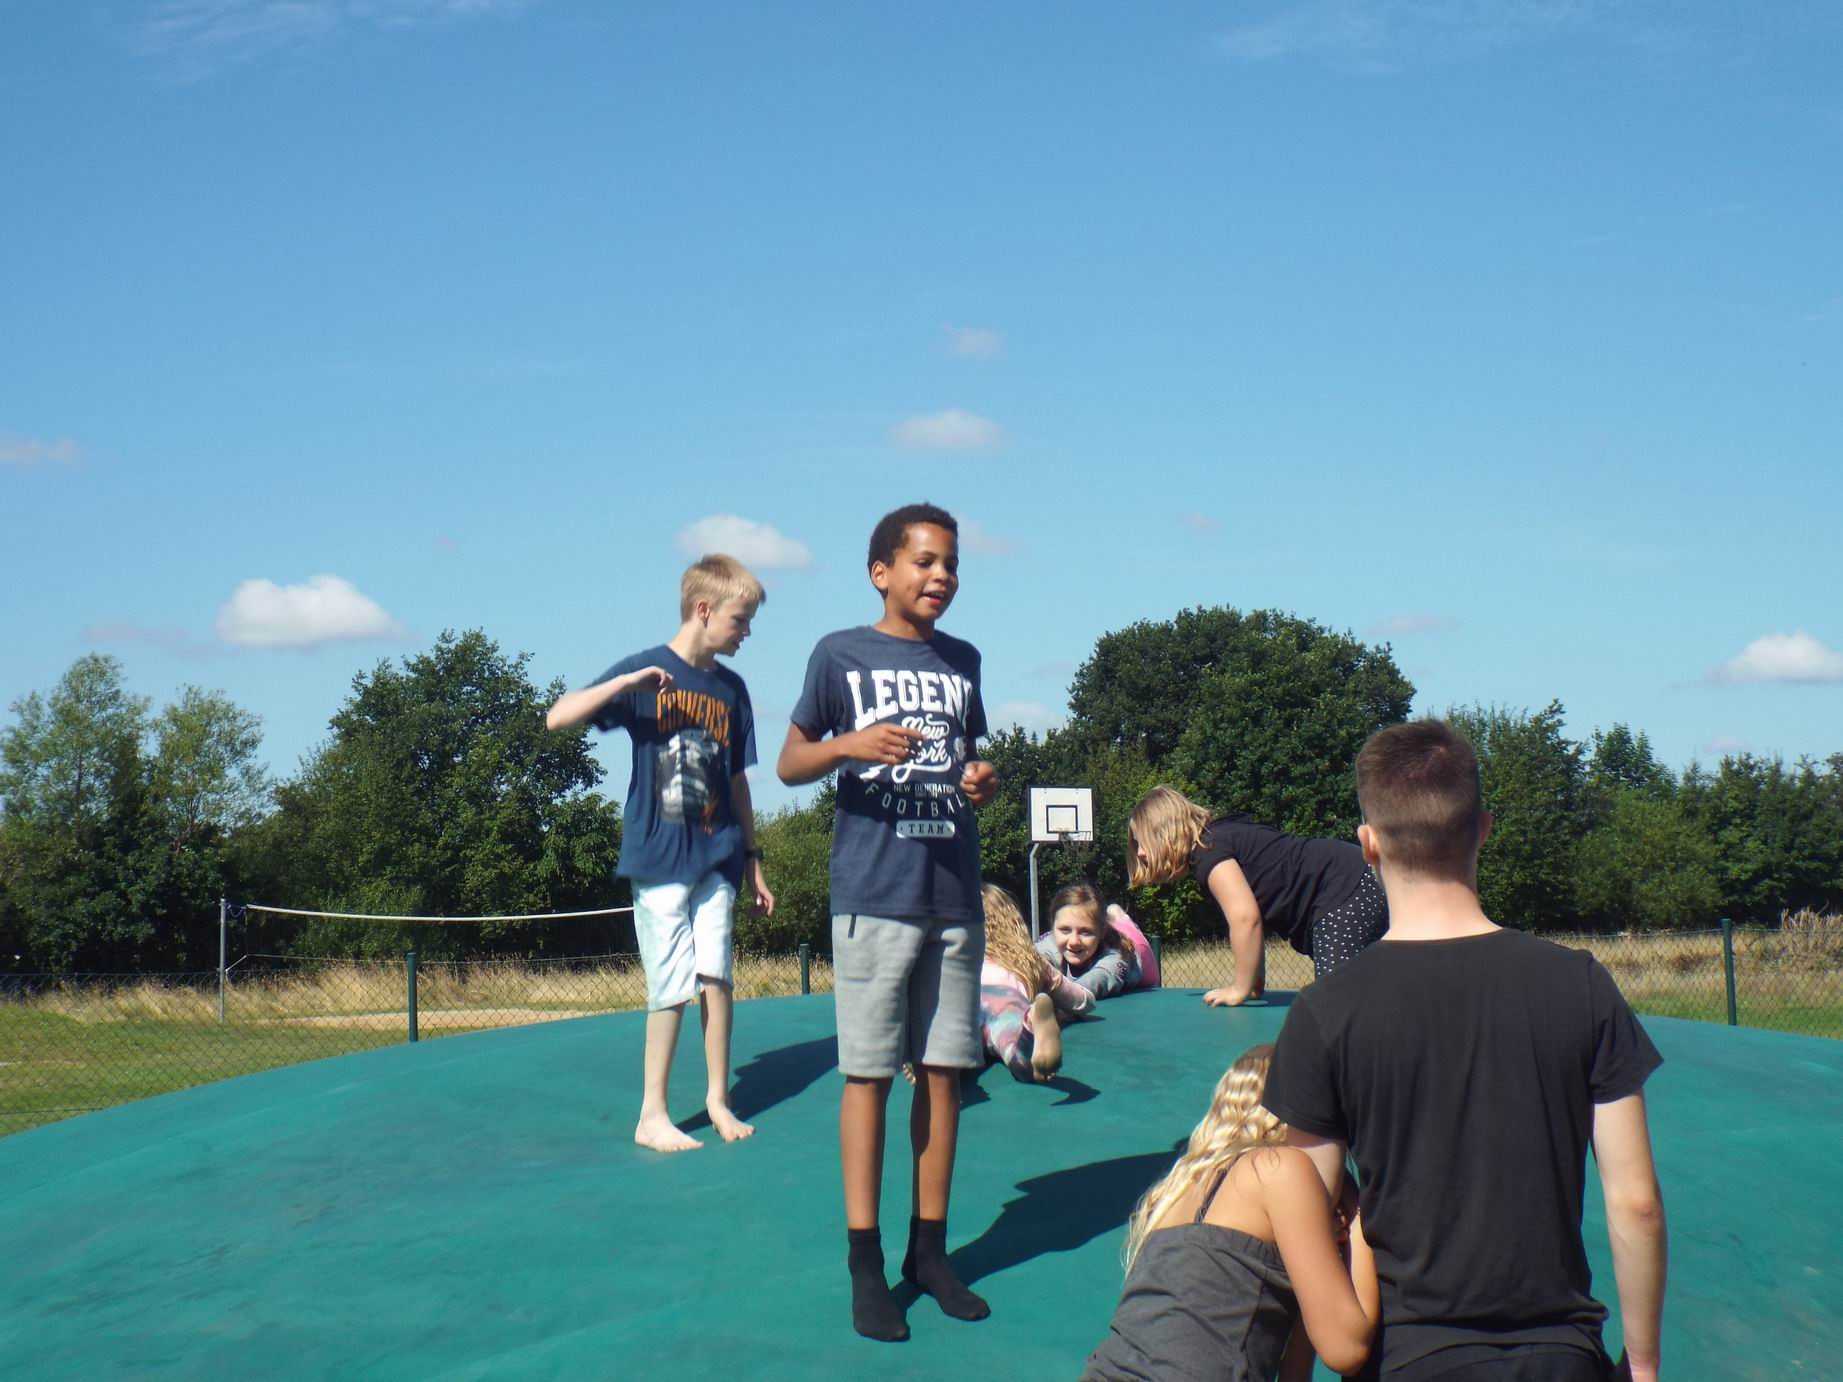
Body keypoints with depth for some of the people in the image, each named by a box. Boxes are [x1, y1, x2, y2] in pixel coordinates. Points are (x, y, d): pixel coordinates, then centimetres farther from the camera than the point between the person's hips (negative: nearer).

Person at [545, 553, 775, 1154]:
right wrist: (626, 682, -22)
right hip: (658, 856, -4)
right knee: (673, 986, -3)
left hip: (715, 855, 4)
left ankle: (718, 1098, 14)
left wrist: (752, 858, 15)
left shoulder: (731, 689, 10)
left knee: (715, 975, 0)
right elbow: (558, 718, -11)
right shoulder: (645, 671, -4)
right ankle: (651, 1115, 7)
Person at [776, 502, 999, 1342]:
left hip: (954, 899, 4)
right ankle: (865, 1262, 5)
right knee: (868, 1073, -2)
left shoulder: (962, 662, 13)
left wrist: (983, 782, 1)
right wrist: (847, 745, -17)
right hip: (873, 897, -4)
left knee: (944, 1069, 6)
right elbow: (789, 763, 3)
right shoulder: (841, 655, 0)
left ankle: (929, 1249, 16)